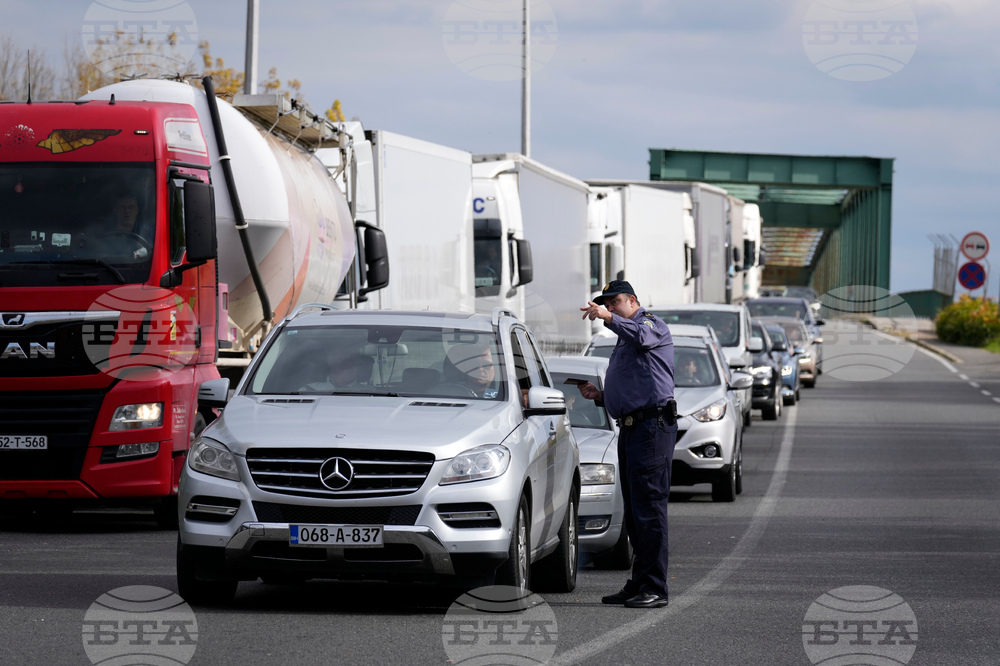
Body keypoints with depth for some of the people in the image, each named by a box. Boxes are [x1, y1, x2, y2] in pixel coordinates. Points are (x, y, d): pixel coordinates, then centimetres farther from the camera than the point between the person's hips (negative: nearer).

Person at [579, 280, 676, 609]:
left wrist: (609, 318, -44)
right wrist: (599, 394, 16)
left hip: (653, 427, -10)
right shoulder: (623, 343, 27)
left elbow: (641, 335, -29)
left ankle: (654, 588, -13)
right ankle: (639, 584, 18)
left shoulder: (653, 323, -3)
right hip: (630, 430, 10)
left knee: (649, 508, -12)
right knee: (633, 511, 12)